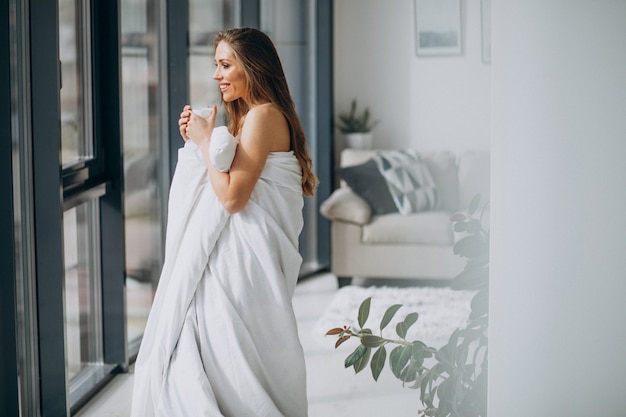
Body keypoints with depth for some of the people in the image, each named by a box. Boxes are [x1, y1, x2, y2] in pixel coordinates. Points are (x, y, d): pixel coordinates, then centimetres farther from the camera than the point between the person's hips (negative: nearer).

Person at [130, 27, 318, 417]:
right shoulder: (249, 116, 16)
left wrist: (206, 141, -11)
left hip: (245, 262, -10)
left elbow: (232, 196, -21)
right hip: (233, 255, 10)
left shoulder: (263, 116, -15)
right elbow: (227, 187, 16)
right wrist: (197, 141, 7)